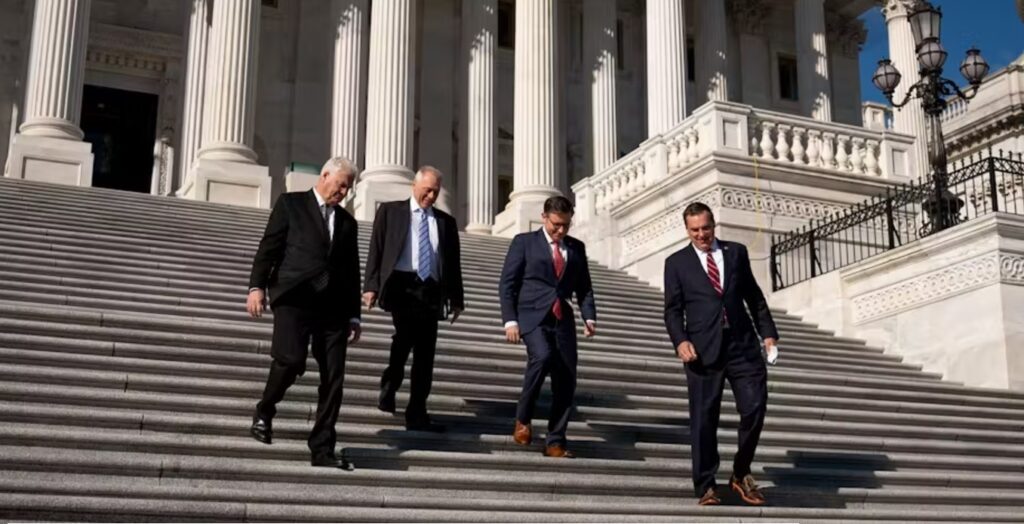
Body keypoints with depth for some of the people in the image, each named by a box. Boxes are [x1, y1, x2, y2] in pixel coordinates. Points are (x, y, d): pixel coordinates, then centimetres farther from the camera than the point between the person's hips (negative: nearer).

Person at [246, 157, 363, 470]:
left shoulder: (347, 222, 22)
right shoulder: (291, 204, 10)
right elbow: (269, 247, 1)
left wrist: (353, 315, 16)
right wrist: (257, 286, -12)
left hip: (333, 305, 5)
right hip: (294, 298, -4)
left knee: (333, 377, -3)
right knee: (291, 359, -22)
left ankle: (323, 449, 4)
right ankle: (265, 411, 7)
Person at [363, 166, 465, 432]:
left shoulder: (445, 221, 17)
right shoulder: (390, 211, 11)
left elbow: (453, 261, 17)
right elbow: (375, 250, 5)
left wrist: (456, 298, 11)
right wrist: (371, 286, -5)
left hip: (431, 291, 3)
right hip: (401, 284, -3)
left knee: (425, 353, 0)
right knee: (406, 333, -26)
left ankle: (417, 415, 7)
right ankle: (389, 385, -4)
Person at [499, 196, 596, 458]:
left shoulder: (576, 248, 17)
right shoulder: (524, 242, 6)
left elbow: (584, 287, 19)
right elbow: (507, 284, 2)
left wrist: (589, 317, 1)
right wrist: (510, 320, -9)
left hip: (563, 319, 4)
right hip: (532, 316, -4)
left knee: (566, 381, -4)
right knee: (542, 356, -30)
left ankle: (555, 441, 8)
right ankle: (522, 418, -10)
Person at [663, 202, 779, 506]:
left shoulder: (736, 252, 14)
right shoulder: (677, 262, 8)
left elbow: (754, 297, 15)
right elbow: (673, 309, 3)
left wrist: (768, 333, 6)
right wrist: (680, 341, -13)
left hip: (743, 345, 2)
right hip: (703, 350, -2)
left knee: (755, 408, -3)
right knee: (703, 420, 0)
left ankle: (741, 474, 19)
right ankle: (706, 487, 12)